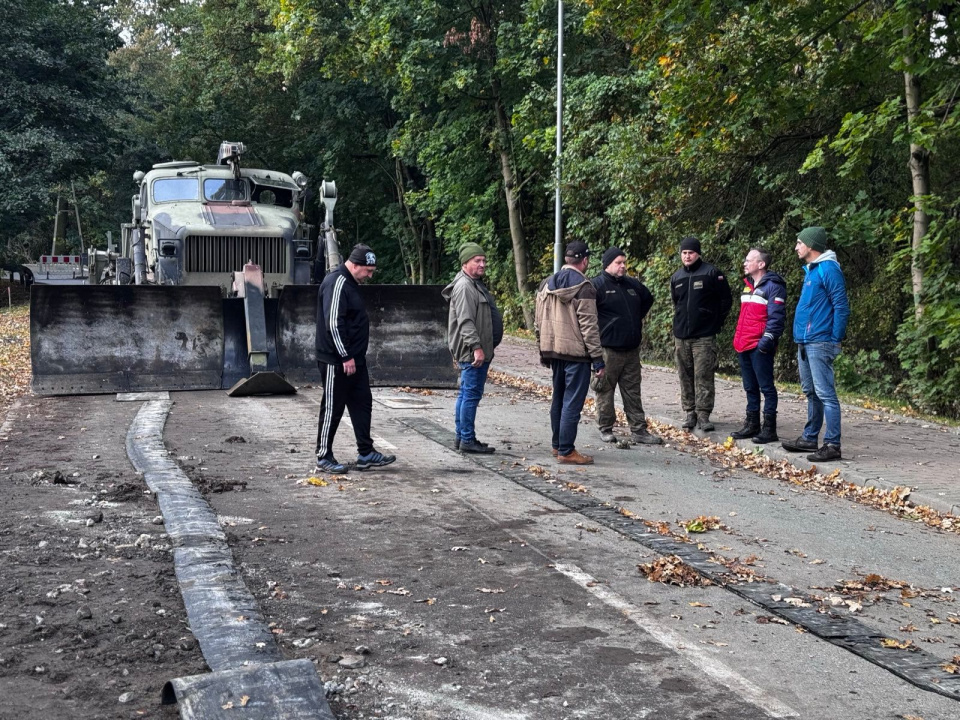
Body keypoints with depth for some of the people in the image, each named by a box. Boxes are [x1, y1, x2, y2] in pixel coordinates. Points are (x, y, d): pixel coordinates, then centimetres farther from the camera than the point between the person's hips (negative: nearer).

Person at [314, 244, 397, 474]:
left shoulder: (350, 283, 16)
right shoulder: (337, 283, -17)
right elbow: (333, 323, -23)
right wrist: (346, 357, -21)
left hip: (354, 360, 10)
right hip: (337, 361, -10)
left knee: (362, 405, 12)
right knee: (332, 409, -1)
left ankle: (366, 454, 18)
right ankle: (323, 457, 9)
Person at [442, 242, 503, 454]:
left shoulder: (476, 284, 20)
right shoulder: (464, 286, -15)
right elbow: (466, 321, -23)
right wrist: (476, 347, -27)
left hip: (476, 352, 11)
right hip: (473, 353, -11)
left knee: (466, 394, 14)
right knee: (471, 394, -8)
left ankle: (462, 437, 21)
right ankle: (467, 440, -4)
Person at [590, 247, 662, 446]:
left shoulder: (633, 284, 12)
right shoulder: (597, 285, -10)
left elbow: (648, 299, 31)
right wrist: (598, 328, -11)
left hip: (632, 349, 7)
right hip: (608, 349, -6)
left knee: (633, 391, 10)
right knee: (605, 390, 2)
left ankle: (639, 430, 14)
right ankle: (606, 429, 13)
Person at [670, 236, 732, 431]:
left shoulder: (711, 273, -4)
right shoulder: (676, 277, 12)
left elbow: (726, 299, 0)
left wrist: (716, 321, 1)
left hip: (704, 335, -5)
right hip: (681, 335, 5)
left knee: (703, 376, -6)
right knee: (685, 376, 8)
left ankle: (703, 414, -2)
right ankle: (690, 413, 16)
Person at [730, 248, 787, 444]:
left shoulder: (772, 286, -10)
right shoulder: (748, 285, 18)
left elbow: (776, 317, -16)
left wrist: (767, 340, -22)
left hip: (760, 347, -9)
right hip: (744, 346, 9)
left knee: (766, 387, -4)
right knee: (750, 387, 14)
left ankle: (769, 429, 0)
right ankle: (752, 424, 23)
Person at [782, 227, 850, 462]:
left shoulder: (828, 270, -12)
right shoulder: (810, 270, 17)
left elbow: (841, 307, -16)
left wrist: (836, 340, -16)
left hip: (819, 343, -10)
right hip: (804, 343, 10)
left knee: (825, 394, -9)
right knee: (811, 393, 16)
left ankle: (832, 445, -7)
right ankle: (809, 438, 25)